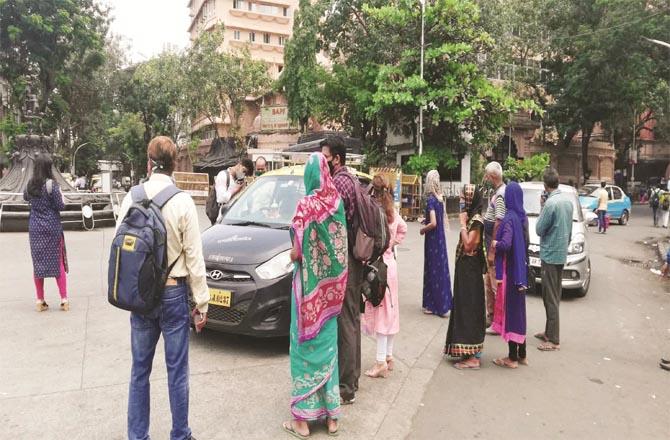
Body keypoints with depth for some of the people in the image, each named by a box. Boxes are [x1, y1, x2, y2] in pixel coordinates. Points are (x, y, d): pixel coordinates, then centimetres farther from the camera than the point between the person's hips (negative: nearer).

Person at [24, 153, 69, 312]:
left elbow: (26, 198, 23)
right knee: (58, 262, 5)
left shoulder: (31, 183, 3)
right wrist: (61, 195, 6)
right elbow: (60, 206, -11)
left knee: (38, 262, 10)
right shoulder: (51, 184, -13)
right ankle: (64, 300, 5)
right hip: (52, 227, -4)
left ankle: (40, 301, 13)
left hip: (35, 228, 4)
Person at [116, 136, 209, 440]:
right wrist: (201, 303, -4)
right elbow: (194, 257, -11)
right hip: (173, 293, -3)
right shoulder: (182, 201, -12)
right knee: (177, 372, 9)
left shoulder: (131, 198, -4)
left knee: (139, 371, 16)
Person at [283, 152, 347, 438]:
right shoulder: (337, 202, -1)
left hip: (310, 287, -5)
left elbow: (297, 253, -15)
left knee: (306, 347, 5)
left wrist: (292, 255, 6)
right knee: (328, 345, 15)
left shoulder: (306, 206, -16)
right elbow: (341, 246, 4)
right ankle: (331, 415, 25)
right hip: (331, 289, 5)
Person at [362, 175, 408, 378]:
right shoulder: (392, 212, 8)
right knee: (389, 310, 14)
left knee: (379, 311, -4)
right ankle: (388, 356, 25)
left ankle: (381, 362, 2)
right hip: (390, 262, 8)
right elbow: (403, 229, 25)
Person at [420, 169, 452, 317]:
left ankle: (434, 305, 10)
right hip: (441, 237, 8)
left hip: (432, 238, -8)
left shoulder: (431, 200, -17)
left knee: (433, 270, 1)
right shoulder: (440, 198, 7)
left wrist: (423, 229, -7)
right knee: (441, 268, 13)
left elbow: (433, 223, -23)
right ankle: (443, 304, 23)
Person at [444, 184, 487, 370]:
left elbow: (468, 245, -24)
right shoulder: (470, 218, 11)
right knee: (465, 308, 15)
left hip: (470, 270, -10)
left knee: (470, 308, -5)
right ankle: (470, 351, 27)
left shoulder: (476, 220, -16)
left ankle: (473, 357, 2)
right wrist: (464, 222, 6)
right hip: (464, 269, 10)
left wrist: (463, 223, -18)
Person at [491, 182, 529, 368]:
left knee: (510, 310, 0)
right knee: (518, 309, 15)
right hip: (520, 269, 8)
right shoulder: (523, 217, 7)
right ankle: (522, 354, 25)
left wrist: (494, 243, -8)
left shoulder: (509, 218, -17)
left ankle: (512, 358, 9)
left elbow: (506, 244, -27)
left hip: (509, 270, -8)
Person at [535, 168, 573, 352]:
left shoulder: (551, 203, -20)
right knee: (554, 296, 16)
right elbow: (569, 229, 15)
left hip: (550, 254, -9)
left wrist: (542, 209, -5)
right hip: (562, 254, 9)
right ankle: (549, 332, 27)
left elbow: (539, 230, -13)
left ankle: (553, 341, 2)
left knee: (551, 298, -3)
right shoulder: (568, 200, 7)